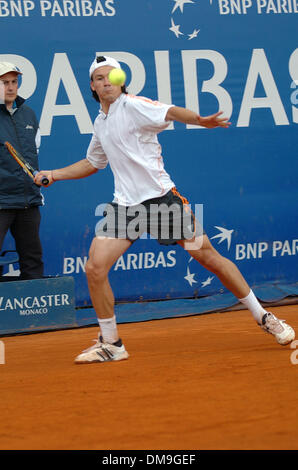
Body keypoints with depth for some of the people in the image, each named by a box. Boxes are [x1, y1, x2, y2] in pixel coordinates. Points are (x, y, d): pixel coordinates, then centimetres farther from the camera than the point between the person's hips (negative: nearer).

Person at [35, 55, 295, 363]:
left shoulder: (134, 106, -7)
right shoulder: (100, 123, 15)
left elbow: (170, 112, -28)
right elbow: (92, 163, 33)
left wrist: (199, 120, -48)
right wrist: (54, 174, 25)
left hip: (161, 197, -6)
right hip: (126, 205, 6)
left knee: (209, 257, -3)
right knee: (95, 268, -8)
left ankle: (263, 317, 12)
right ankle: (110, 345, 7)